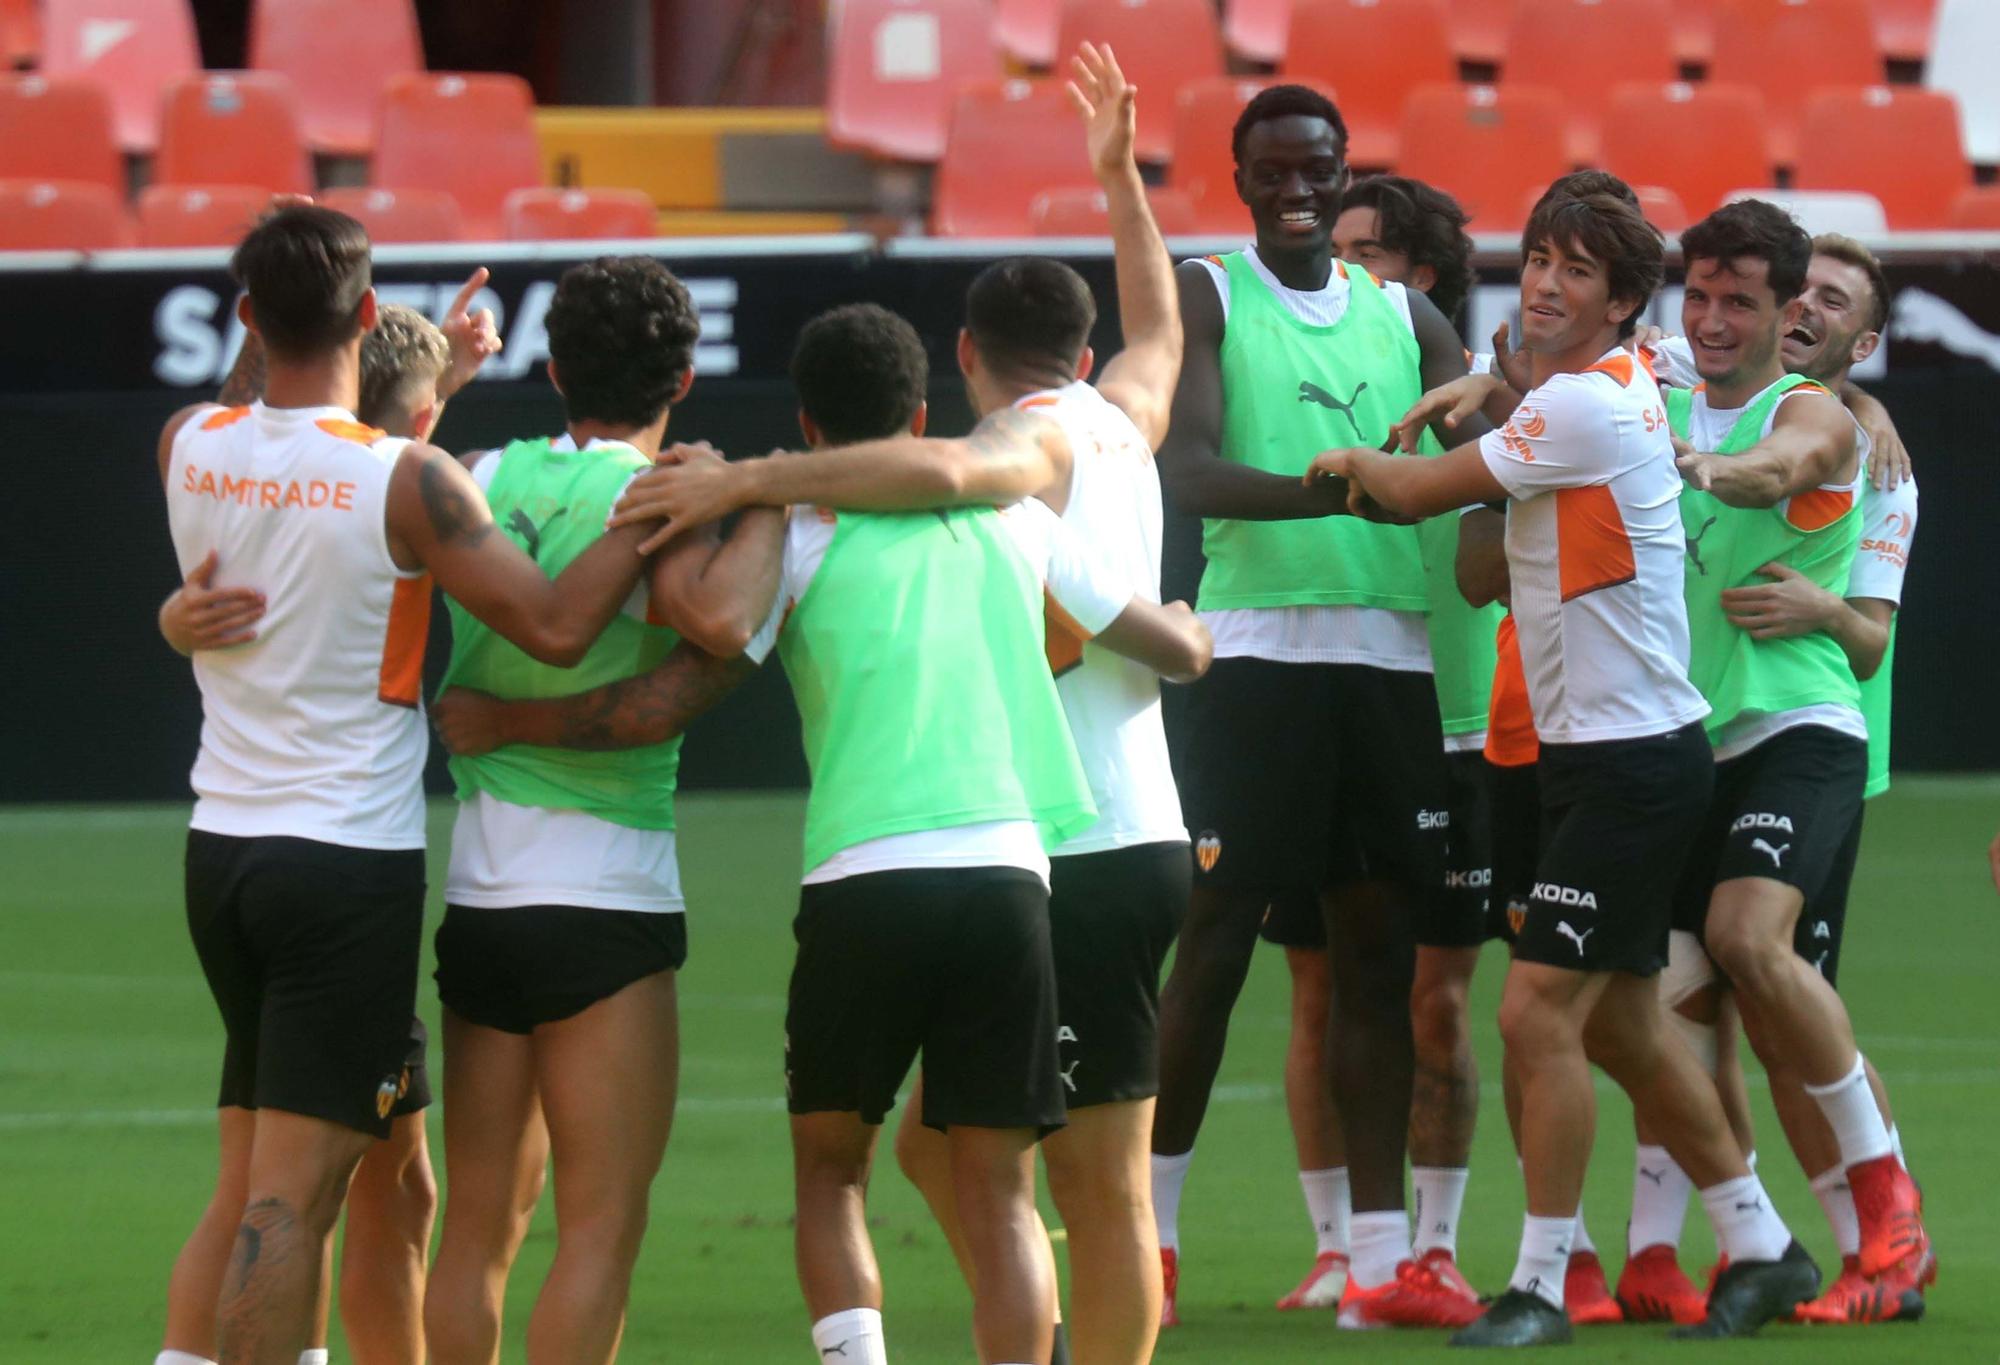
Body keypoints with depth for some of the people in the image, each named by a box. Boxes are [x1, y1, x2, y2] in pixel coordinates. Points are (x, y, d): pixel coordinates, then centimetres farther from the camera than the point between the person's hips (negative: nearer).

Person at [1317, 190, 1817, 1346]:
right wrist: (1490, 388, 16)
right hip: (1595, 752, 10)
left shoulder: (1584, 408, -18)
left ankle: (1540, 1289, -7)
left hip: (1631, 760, -10)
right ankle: (1761, 1248, 26)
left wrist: (1356, 461, 9)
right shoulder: (1623, 380, 10)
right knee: (1624, 1022, 16)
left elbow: (1419, 494, -11)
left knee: (1540, 1013, -12)